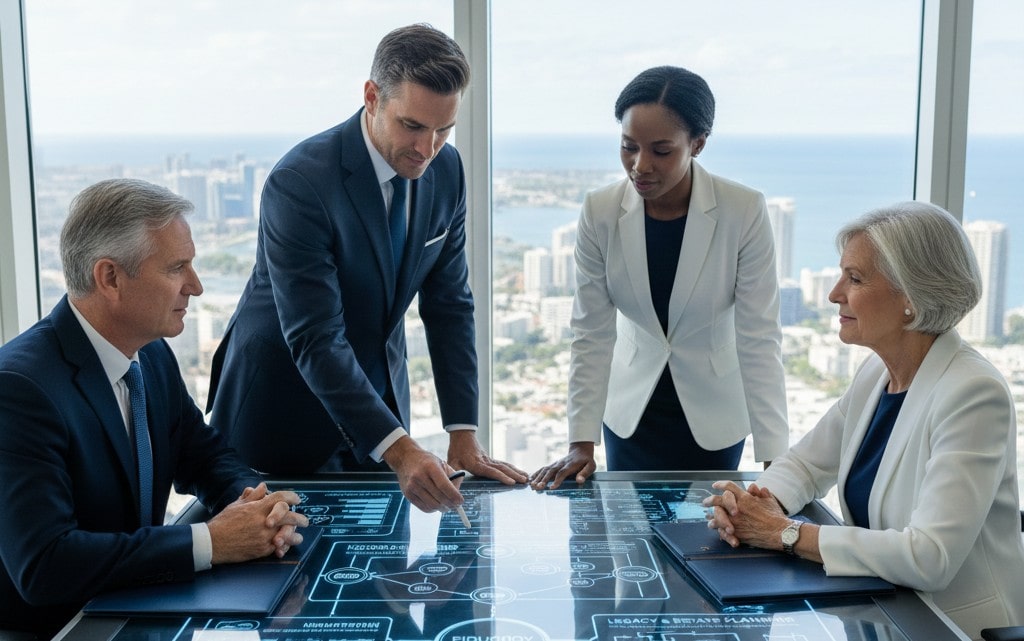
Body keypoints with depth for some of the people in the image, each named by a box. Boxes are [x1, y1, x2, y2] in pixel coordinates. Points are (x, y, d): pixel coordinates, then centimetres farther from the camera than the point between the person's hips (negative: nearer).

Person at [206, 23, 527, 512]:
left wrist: (464, 435, -10)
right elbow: (315, 340, -31)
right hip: (285, 406, -5)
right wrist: (400, 449, -39)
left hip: (377, 390, 6)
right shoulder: (299, 182, -27)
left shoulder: (446, 170, -7)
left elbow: (448, 305, -3)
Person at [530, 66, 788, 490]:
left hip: (714, 417, -1)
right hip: (631, 412, 1)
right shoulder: (599, 212, -14)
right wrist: (581, 444, -12)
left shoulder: (745, 212, -19)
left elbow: (760, 339, -18)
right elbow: (591, 333, -10)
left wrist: (773, 462, -22)